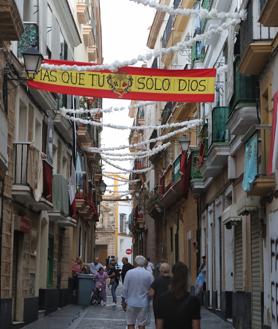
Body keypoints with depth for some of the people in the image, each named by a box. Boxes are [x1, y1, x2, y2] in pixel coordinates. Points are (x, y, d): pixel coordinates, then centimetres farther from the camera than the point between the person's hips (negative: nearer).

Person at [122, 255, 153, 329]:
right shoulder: (149, 274, -5)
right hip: (144, 304, 0)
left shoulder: (129, 273, -6)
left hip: (131, 303, 0)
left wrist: (123, 301, 7)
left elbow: (125, 289, -3)